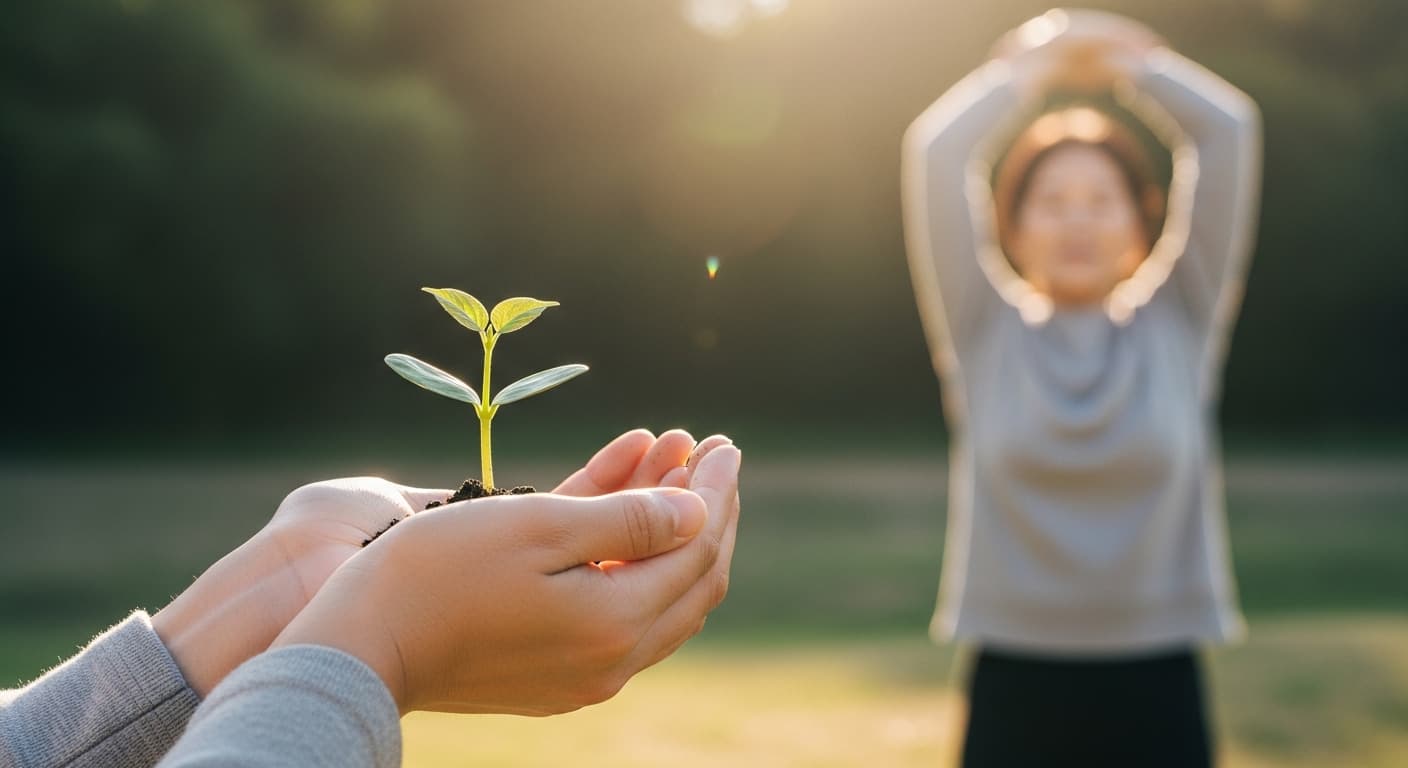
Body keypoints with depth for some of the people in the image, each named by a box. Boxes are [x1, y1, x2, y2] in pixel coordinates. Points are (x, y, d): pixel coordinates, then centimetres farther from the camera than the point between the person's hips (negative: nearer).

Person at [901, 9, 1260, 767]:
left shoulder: (1180, 325, 4)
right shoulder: (984, 333, 2)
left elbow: (1229, 129, 0)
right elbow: (936, 150, -5)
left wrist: (1126, 60, 13)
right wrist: (1030, 64, 10)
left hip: (1156, 689, 1)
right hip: (1015, 685, -1)